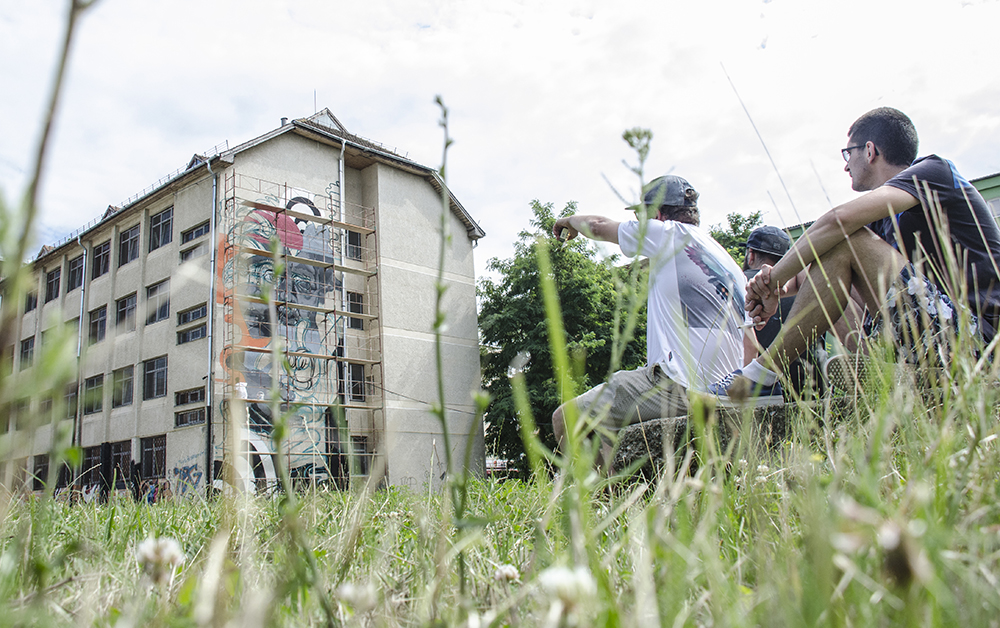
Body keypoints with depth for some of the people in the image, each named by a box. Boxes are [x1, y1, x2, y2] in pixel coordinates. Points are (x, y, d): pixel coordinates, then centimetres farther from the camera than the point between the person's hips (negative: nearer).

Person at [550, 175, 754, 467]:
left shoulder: (671, 235, -3)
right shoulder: (729, 264, 18)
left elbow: (598, 227, 12)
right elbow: (749, 347, 17)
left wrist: (570, 220, 33)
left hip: (676, 387, -9)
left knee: (564, 419, -3)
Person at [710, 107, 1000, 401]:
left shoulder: (934, 171, -5)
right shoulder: (885, 218, 20)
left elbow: (840, 219, -22)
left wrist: (776, 278, -15)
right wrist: (781, 285, -10)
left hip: (973, 331, -9)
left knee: (846, 241, -18)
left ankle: (763, 373, -18)